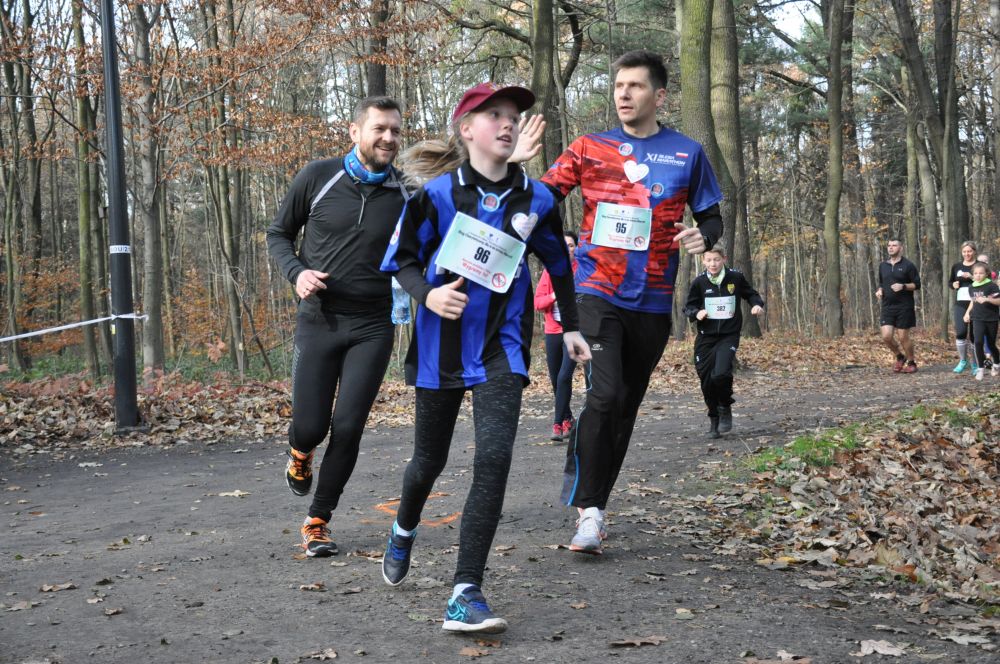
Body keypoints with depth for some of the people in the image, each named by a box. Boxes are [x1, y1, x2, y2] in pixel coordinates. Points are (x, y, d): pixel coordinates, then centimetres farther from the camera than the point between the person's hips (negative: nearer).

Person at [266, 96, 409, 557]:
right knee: (310, 426, -2)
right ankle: (300, 452, 37)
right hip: (318, 320, 0)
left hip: (373, 328, 1)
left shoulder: (405, 197, 0)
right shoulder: (318, 178, -1)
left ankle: (318, 520, 15)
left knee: (347, 428, -4)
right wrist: (297, 273, -10)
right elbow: (278, 235, 8)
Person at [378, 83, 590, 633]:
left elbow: (557, 263, 16)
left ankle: (466, 593, -15)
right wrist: (426, 295, -20)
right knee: (430, 460, 13)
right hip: (441, 345, -1)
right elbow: (400, 259, -1)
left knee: (494, 458, -18)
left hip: (501, 347, 1)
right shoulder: (438, 194, -7)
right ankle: (404, 531, 48)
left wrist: (570, 327, 18)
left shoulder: (535, 200, 0)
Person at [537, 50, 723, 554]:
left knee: (625, 407, 9)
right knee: (604, 395, -19)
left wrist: (703, 236, -10)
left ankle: (592, 505, 22)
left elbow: (711, 216, 12)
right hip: (597, 292, -2)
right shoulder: (589, 148, 5)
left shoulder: (687, 153, 7)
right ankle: (587, 507, -9)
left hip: (652, 303, 2)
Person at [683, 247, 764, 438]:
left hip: (729, 336, -2)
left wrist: (757, 304, -6)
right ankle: (714, 418, 25)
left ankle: (725, 408, 5)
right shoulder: (699, 282, -2)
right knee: (707, 381, 2)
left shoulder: (736, 278, -2)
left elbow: (751, 294, 14)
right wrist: (696, 313, -15)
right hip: (706, 337, 2)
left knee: (721, 374, -23)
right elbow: (689, 307, 6)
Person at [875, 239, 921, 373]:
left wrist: (903, 286, -20)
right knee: (886, 336, -7)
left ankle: (911, 363, 18)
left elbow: (917, 285, -3)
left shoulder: (908, 265, -4)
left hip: (904, 307, -4)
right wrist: (879, 290, 2)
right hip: (887, 307, 4)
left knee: (903, 337, -1)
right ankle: (900, 357, 19)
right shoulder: (883, 266, 11)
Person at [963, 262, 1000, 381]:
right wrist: (968, 312, 11)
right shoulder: (971, 287, 6)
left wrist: (987, 299, -28)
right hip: (977, 319, 3)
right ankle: (980, 368, -7)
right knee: (978, 342, -16)